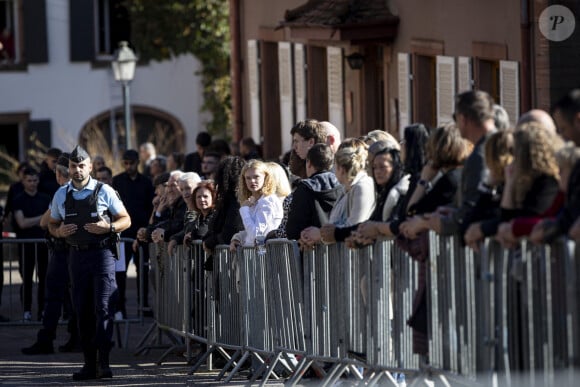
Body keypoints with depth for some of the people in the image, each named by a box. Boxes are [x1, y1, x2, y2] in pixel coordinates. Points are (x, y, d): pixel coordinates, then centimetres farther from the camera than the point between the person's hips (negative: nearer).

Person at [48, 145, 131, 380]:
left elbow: (125, 220, 3)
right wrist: (60, 231, -5)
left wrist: (108, 227, -16)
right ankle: (89, 363, 11)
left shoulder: (104, 192, -2)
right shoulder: (61, 195, 9)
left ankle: (103, 361, -16)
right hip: (77, 255, 4)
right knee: (82, 310, 6)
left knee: (103, 308, -12)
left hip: (102, 253, -4)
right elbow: (52, 225, 18)